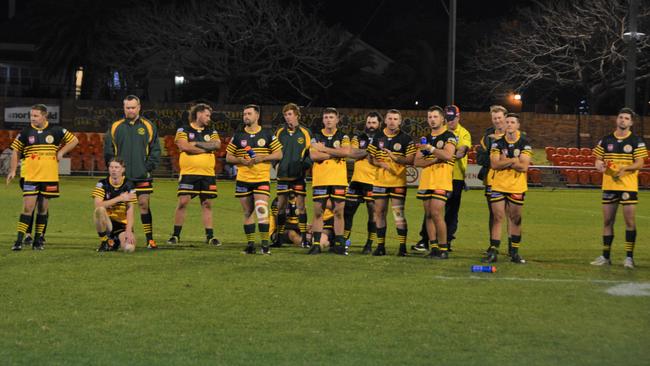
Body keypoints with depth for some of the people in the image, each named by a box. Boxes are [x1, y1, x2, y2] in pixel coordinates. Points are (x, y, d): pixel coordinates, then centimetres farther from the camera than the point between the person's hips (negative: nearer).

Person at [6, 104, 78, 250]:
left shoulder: (55, 131, 2)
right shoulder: (26, 132, 2)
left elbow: (74, 140, 12)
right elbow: (15, 151, 9)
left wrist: (61, 152, 0)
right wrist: (12, 170, 2)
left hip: (50, 177, 1)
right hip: (31, 177, -1)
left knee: (43, 209, 7)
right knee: (28, 207, -10)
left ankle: (38, 240, 17)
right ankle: (19, 240, -9)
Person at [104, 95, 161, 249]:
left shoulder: (149, 127, 5)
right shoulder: (115, 127, 7)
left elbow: (155, 150, 5)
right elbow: (108, 151, 8)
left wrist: (149, 167, -6)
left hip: (142, 177, -1)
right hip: (121, 177, 1)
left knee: (144, 204, -2)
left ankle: (150, 239, 2)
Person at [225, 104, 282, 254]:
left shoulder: (267, 134, 3)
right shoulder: (238, 135, 8)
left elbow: (279, 154, 3)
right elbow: (228, 157, 10)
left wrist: (263, 158, -12)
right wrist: (240, 160, -10)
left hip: (262, 179, -3)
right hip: (243, 179, 3)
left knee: (261, 210, -14)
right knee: (247, 212, 6)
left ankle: (265, 244, -9)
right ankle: (250, 244, 14)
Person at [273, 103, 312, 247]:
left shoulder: (305, 133, 0)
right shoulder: (280, 132, 8)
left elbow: (311, 153, 3)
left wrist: (304, 164, -12)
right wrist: (276, 163, -1)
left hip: (298, 175, -2)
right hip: (283, 174, 3)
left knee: (300, 205, -3)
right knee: (280, 205, 4)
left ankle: (304, 238, 0)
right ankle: (279, 238, 9)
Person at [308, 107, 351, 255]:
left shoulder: (343, 137, 7)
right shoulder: (316, 136, 8)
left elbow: (346, 151, -14)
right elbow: (313, 155, -8)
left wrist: (324, 149, -10)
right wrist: (335, 153, -9)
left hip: (338, 180, 0)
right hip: (320, 180, 0)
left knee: (339, 212, 1)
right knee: (318, 212, 0)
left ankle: (338, 244, 7)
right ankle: (316, 244, 4)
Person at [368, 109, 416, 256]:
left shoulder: (406, 139, -1)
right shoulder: (378, 137, 9)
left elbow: (411, 160, -6)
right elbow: (371, 158, 11)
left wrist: (396, 158, -22)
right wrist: (382, 164, -8)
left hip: (398, 181, -4)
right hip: (380, 181, 4)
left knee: (398, 213, -7)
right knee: (379, 212, 5)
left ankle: (402, 246, -2)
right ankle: (380, 246, 13)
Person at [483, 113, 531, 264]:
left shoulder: (525, 144, 0)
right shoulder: (497, 143, 4)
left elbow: (524, 167, -11)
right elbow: (494, 164, -9)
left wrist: (504, 161, -11)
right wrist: (514, 161, -12)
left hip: (517, 188, 0)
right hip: (498, 186, 0)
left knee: (515, 219, 5)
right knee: (497, 218, -3)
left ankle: (514, 252, 13)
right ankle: (493, 251, -2)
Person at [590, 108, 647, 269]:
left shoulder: (636, 141, -1)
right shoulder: (606, 140, 9)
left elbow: (640, 163, -6)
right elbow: (598, 159, 12)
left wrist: (625, 168, -24)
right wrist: (600, 164, -11)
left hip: (628, 186, -3)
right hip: (609, 186, 3)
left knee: (630, 221, -5)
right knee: (607, 221, 7)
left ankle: (629, 257, 1)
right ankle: (606, 256, 15)